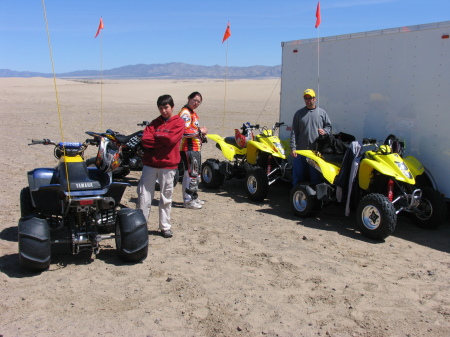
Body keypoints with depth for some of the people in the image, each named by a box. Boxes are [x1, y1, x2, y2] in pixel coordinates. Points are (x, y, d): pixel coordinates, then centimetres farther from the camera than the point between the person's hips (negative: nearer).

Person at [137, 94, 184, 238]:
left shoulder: (178, 123, 1)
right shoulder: (154, 123, 12)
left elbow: (171, 139, -16)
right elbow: (145, 140, -2)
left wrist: (156, 136, -3)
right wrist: (163, 140, -11)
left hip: (168, 165, -3)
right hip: (150, 163, 3)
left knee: (166, 198, 6)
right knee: (144, 195, 3)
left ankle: (165, 227, 16)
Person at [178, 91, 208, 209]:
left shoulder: (193, 113, 19)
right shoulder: (185, 113, -15)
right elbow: (184, 132, -27)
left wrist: (201, 131, 10)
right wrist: (200, 131, -15)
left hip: (195, 148, 11)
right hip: (188, 148, -11)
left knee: (196, 173, 18)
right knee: (191, 173, -9)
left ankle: (194, 197, 30)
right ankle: (188, 200, -2)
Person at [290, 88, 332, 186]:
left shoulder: (322, 112, 9)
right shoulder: (299, 113, 7)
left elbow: (329, 126, 16)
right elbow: (294, 132, 4)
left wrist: (325, 131, -9)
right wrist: (293, 147, -4)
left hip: (317, 151, 0)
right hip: (301, 150, 0)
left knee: (317, 175, 4)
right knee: (298, 175, 6)